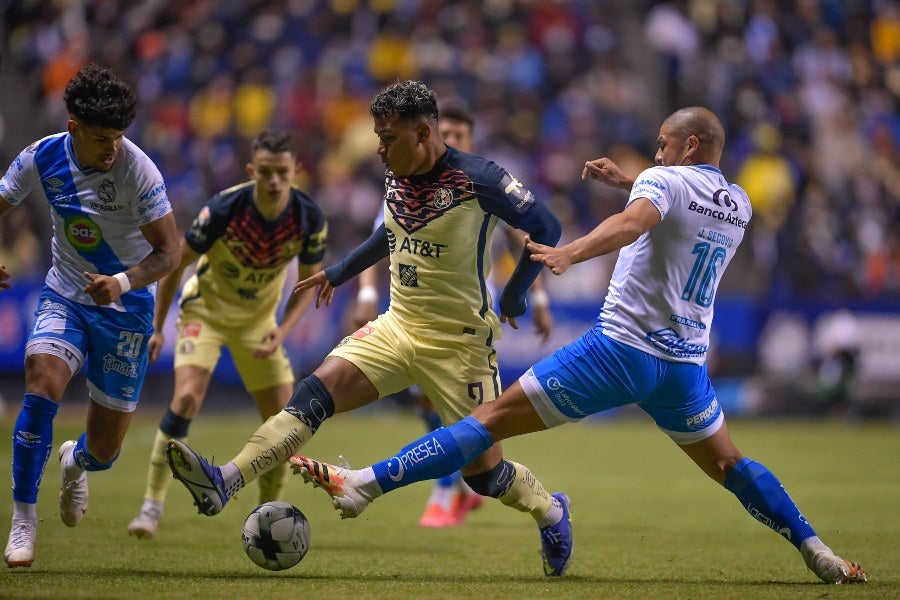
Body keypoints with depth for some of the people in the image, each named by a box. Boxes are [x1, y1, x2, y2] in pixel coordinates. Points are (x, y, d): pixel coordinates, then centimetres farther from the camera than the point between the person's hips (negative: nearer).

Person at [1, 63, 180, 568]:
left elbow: (169, 251, -16)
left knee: (104, 451, 3)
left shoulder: (138, 170, -21)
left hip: (126, 311, -2)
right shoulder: (42, 158, -10)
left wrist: (122, 283, -34)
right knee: (43, 385, -27)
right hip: (64, 296, 2)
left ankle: (75, 461, 44)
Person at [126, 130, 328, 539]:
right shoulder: (224, 209, -28)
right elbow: (176, 262, -14)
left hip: (258, 319, 3)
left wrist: (282, 331, -19)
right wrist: (157, 326, -10)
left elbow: (308, 283, -4)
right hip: (206, 309, -3)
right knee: (188, 397, -24)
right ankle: (152, 507, -17)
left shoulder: (310, 220, -19)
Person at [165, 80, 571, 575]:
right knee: (315, 392, -18)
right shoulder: (395, 177, 4)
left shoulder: (477, 180, -16)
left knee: (484, 474, 0)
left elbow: (545, 228, -8)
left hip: (460, 343, -6)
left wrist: (514, 295, -7)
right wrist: (338, 273, 26)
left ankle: (551, 512, 32)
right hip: (397, 326, 6)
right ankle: (223, 483, -29)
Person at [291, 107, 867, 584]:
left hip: (620, 348, -6)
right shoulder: (739, 204, 15)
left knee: (492, 418, -9)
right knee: (729, 466, 24)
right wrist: (626, 180, 32)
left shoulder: (666, 180, -6)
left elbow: (632, 222, -29)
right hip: (685, 364, 6)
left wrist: (570, 253, -45)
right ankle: (818, 553, 15)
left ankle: (363, 484, -14)